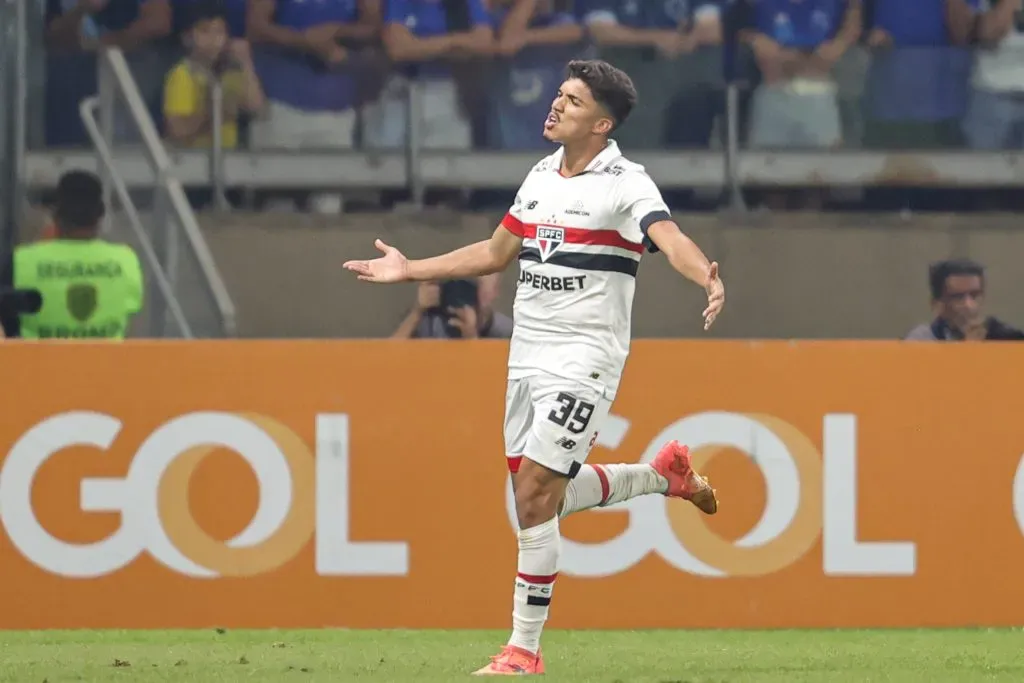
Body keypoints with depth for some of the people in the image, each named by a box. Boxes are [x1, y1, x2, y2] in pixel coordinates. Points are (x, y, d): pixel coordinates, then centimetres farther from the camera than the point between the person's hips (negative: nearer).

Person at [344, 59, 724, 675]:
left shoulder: (625, 184, -12)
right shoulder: (542, 176, 11)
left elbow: (670, 238, -30)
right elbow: (496, 253, 24)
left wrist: (708, 278, -51)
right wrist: (409, 271, 26)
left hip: (583, 360, -8)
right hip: (528, 355, 8)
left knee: (535, 497, -12)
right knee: (541, 497, 12)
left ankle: (524, 650, -2)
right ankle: (664, 473, 34)